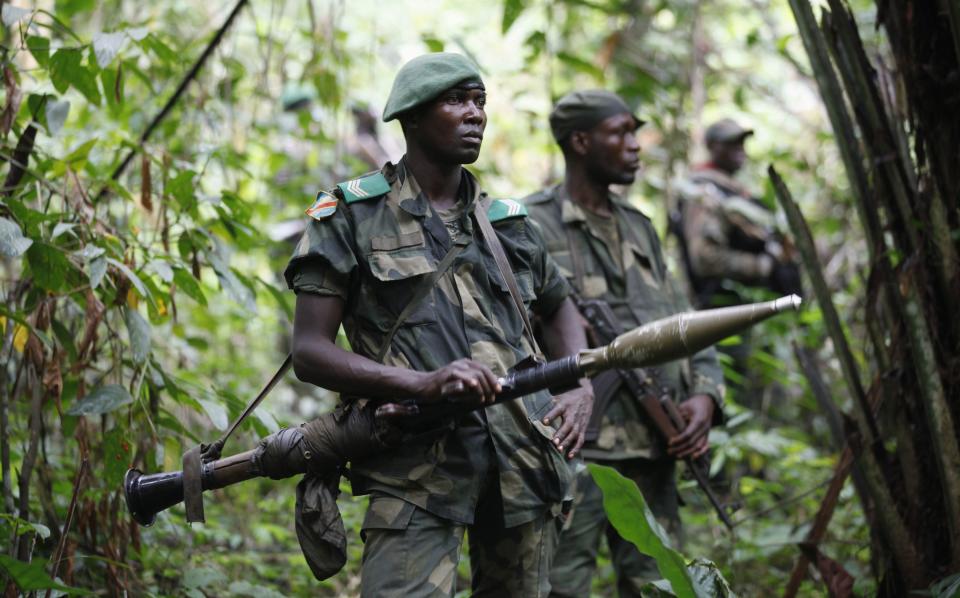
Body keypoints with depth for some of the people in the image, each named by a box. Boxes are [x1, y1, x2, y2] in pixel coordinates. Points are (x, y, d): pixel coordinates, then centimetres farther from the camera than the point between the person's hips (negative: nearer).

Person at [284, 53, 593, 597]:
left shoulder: (507, 222, 16)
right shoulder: (352, 216, 2)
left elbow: (559, 306, 32)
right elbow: (309, 352, -4)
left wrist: (581, 389, 10)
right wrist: (424, 383, -18)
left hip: (524, 460, 5)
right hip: (417, 466, -5)